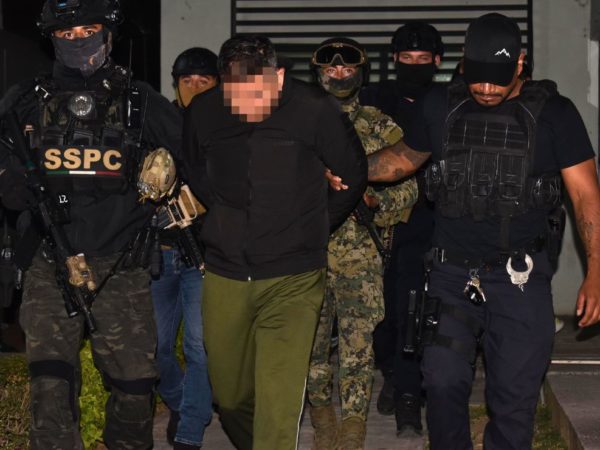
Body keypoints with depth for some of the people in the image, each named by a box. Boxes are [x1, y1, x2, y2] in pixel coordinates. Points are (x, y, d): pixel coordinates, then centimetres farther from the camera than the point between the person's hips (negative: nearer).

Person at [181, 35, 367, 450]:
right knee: (230, 397, 16)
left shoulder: (315, 111, -14)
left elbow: (354, 175, 2)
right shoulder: (202, 113, -5)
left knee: (278, 408, -10)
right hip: (225, 276, 3)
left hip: (292, 280, -3)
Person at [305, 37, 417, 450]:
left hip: (361, 258, -2)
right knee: (313, 344, 9)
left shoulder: (382, 128, 5)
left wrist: (375, 201, -16)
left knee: (357, 351, -3)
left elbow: (406, 187, 3)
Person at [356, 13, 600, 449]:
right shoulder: (441, 106, 4)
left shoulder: (554, 113, -4)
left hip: (521, 279, -2)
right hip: (453, 274, 2)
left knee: (516, 396, 3)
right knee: (443, 381, -1)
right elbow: (404, 158, 19)